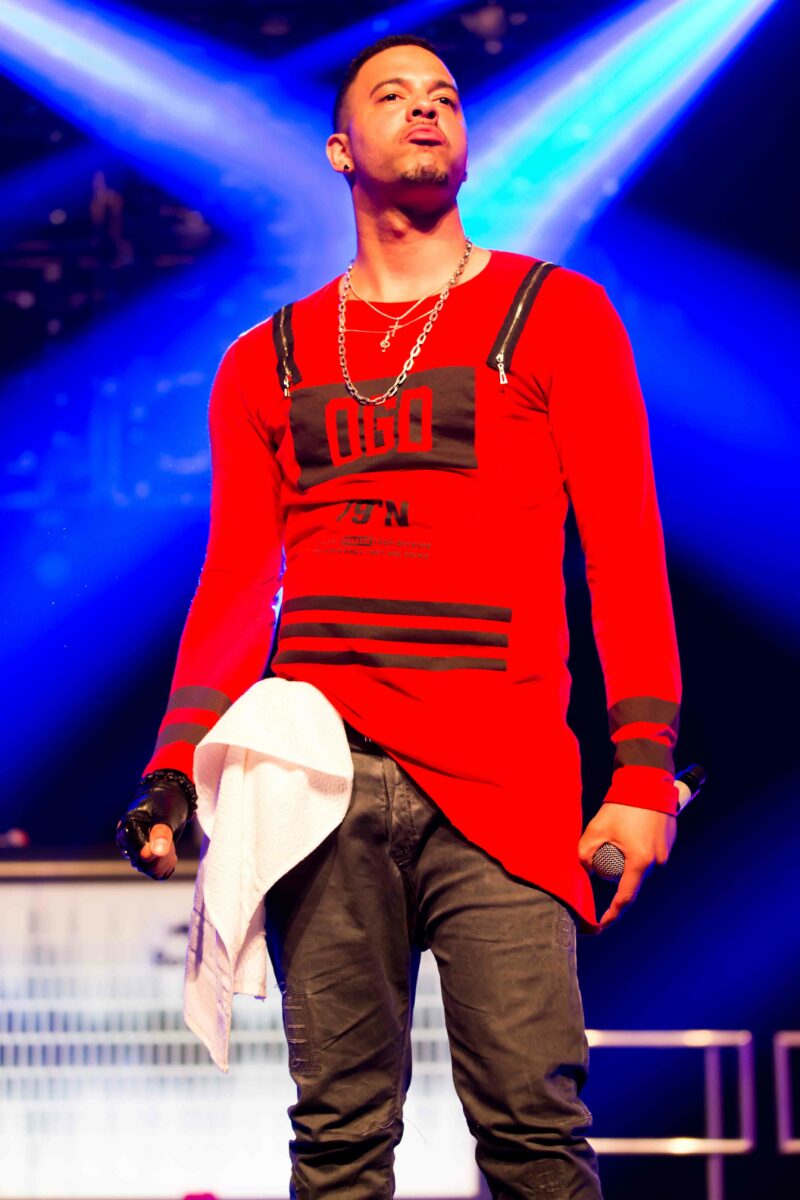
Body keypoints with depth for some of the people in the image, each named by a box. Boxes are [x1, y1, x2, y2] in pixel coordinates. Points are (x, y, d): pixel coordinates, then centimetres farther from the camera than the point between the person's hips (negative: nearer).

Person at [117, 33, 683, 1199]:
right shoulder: (270, 360, 20)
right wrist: (175, 771, 4)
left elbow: (625, 548, 6)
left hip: (500, 781, -2)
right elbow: (236, 583, 18)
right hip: (319, 778, 2)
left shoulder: (557, 315, 13)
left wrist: (644, 769, -5)